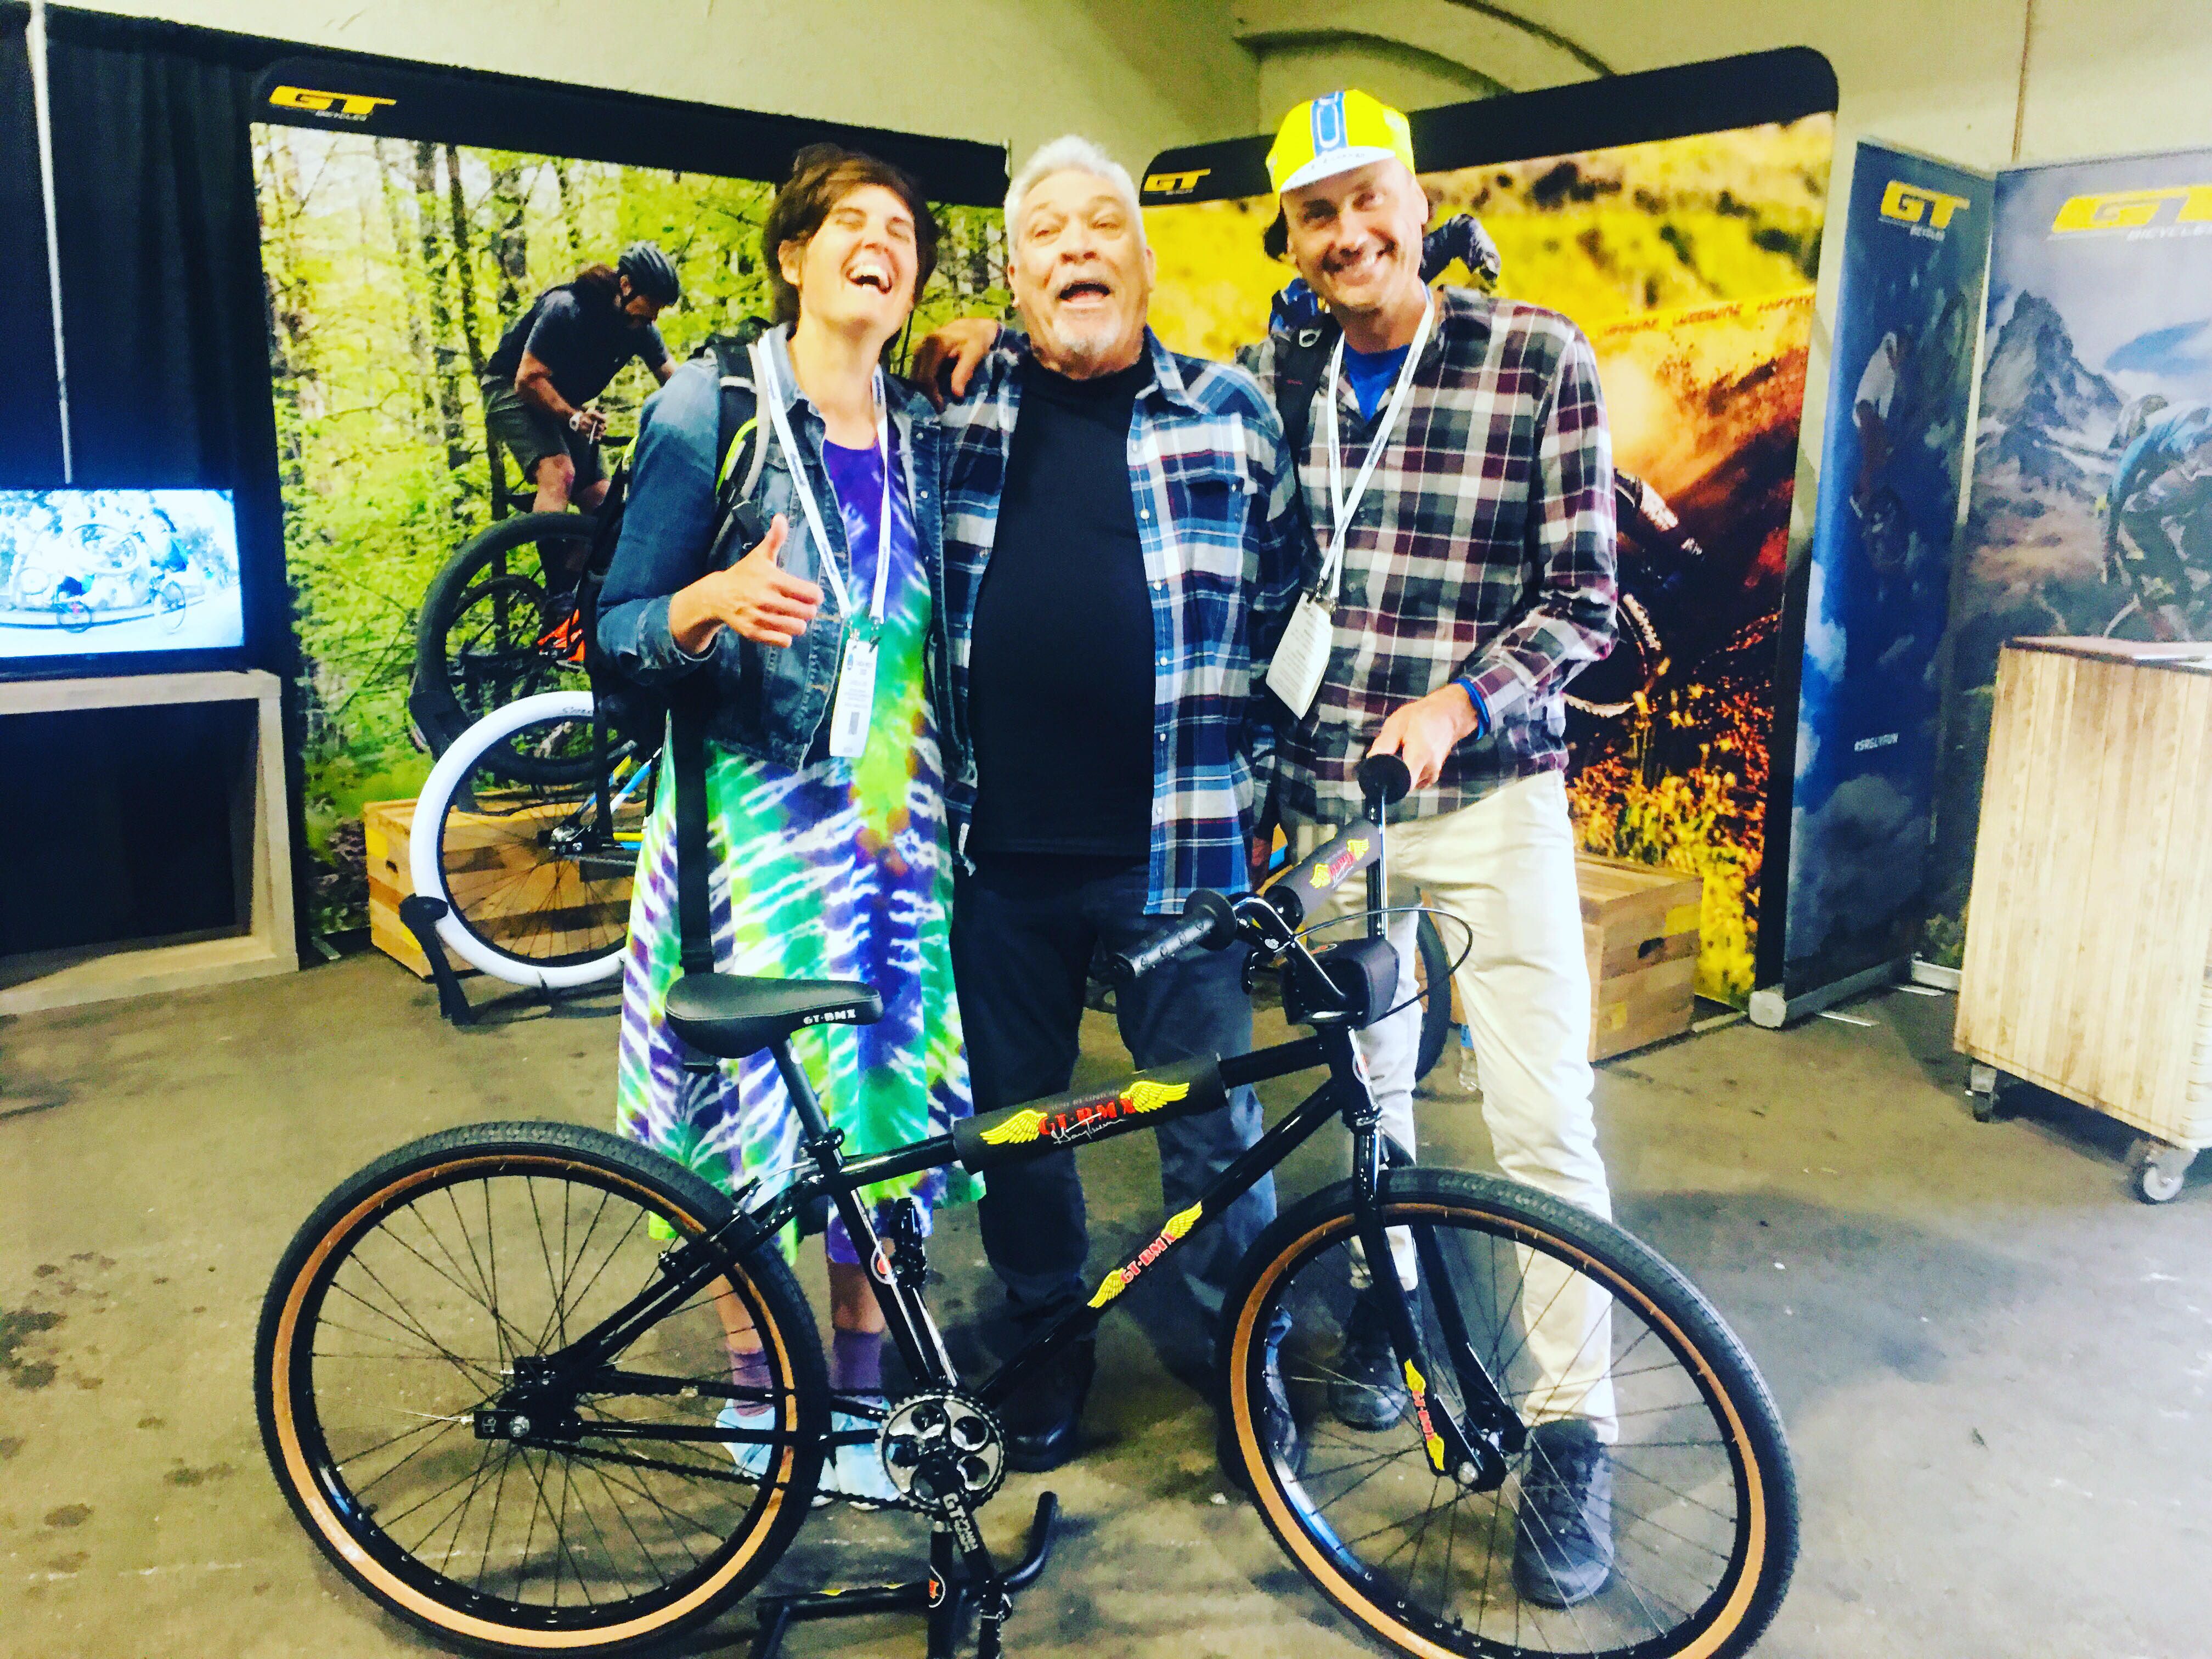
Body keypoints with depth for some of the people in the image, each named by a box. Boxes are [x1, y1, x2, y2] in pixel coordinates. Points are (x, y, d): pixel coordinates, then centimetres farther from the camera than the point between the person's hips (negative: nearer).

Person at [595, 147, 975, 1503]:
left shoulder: (921, 434, 12)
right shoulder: (713, 406, -2)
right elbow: (621, 630, -5)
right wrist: (712, 604, -24)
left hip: (896, 827, 5)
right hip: (762, 818, -4)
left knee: (883, 1106, 7)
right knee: (762, 1108, -1)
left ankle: (862, 1398, 23)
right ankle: (757, 1388, 21)